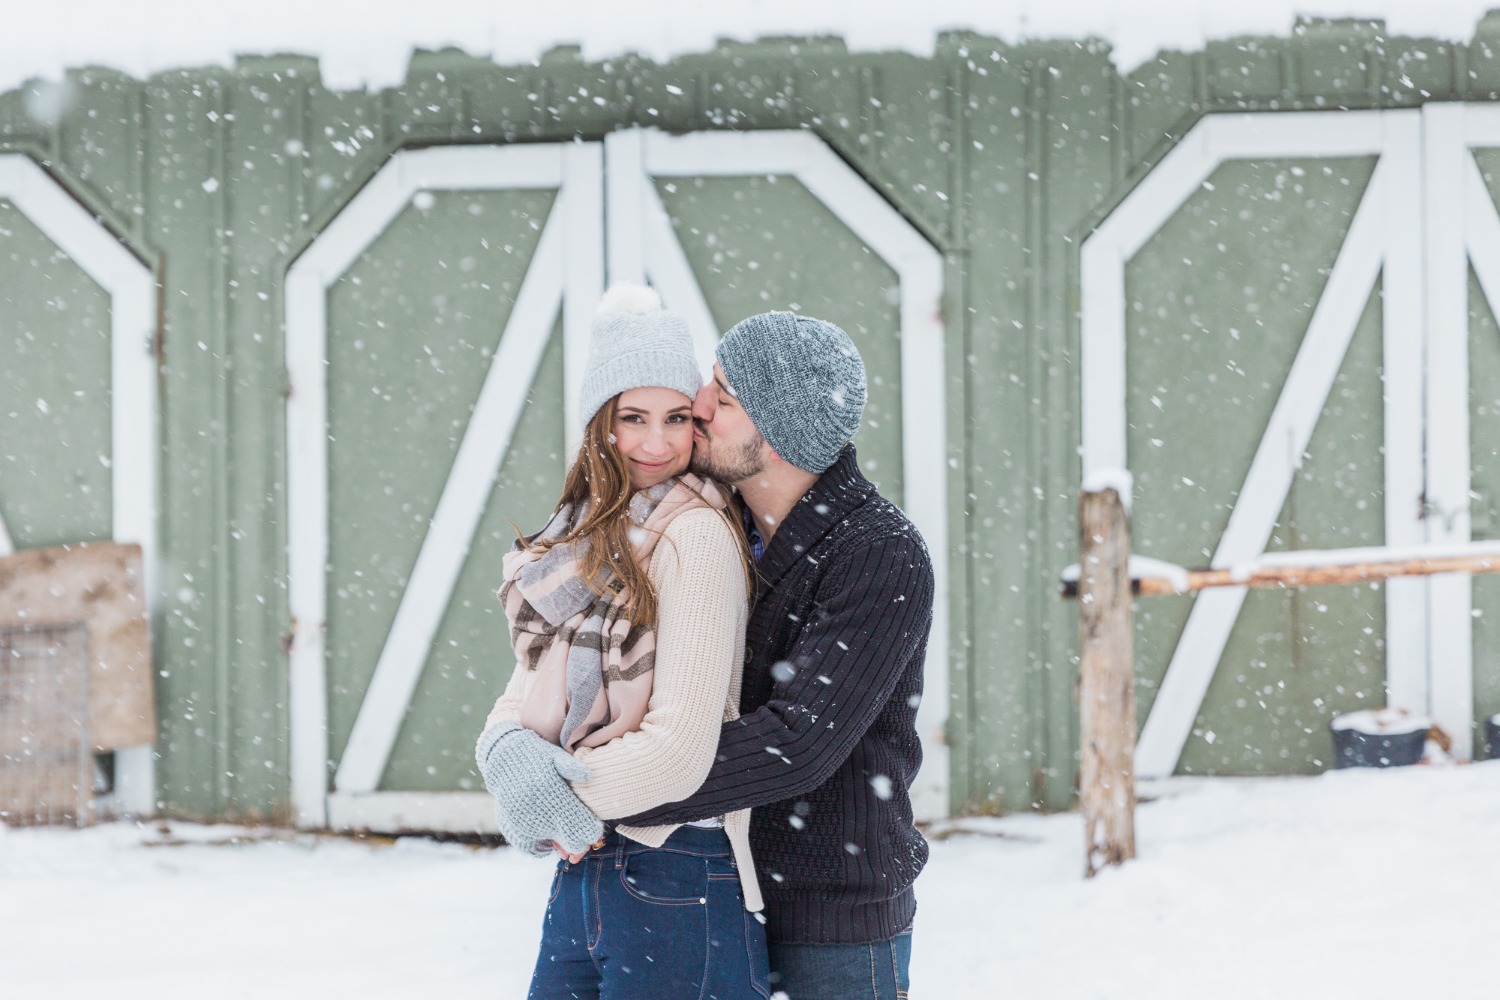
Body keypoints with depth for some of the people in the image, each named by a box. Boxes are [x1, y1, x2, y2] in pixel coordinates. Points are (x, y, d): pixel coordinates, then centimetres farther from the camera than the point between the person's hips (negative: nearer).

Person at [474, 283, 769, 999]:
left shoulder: (693, 533, -14)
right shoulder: (584, 537, 11)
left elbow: (679, 749, -18)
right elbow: (530, 683, 8)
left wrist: (555, 795, -9)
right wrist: (506, 748, -14)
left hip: (676, 878, -8)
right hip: (584, 863, 8)